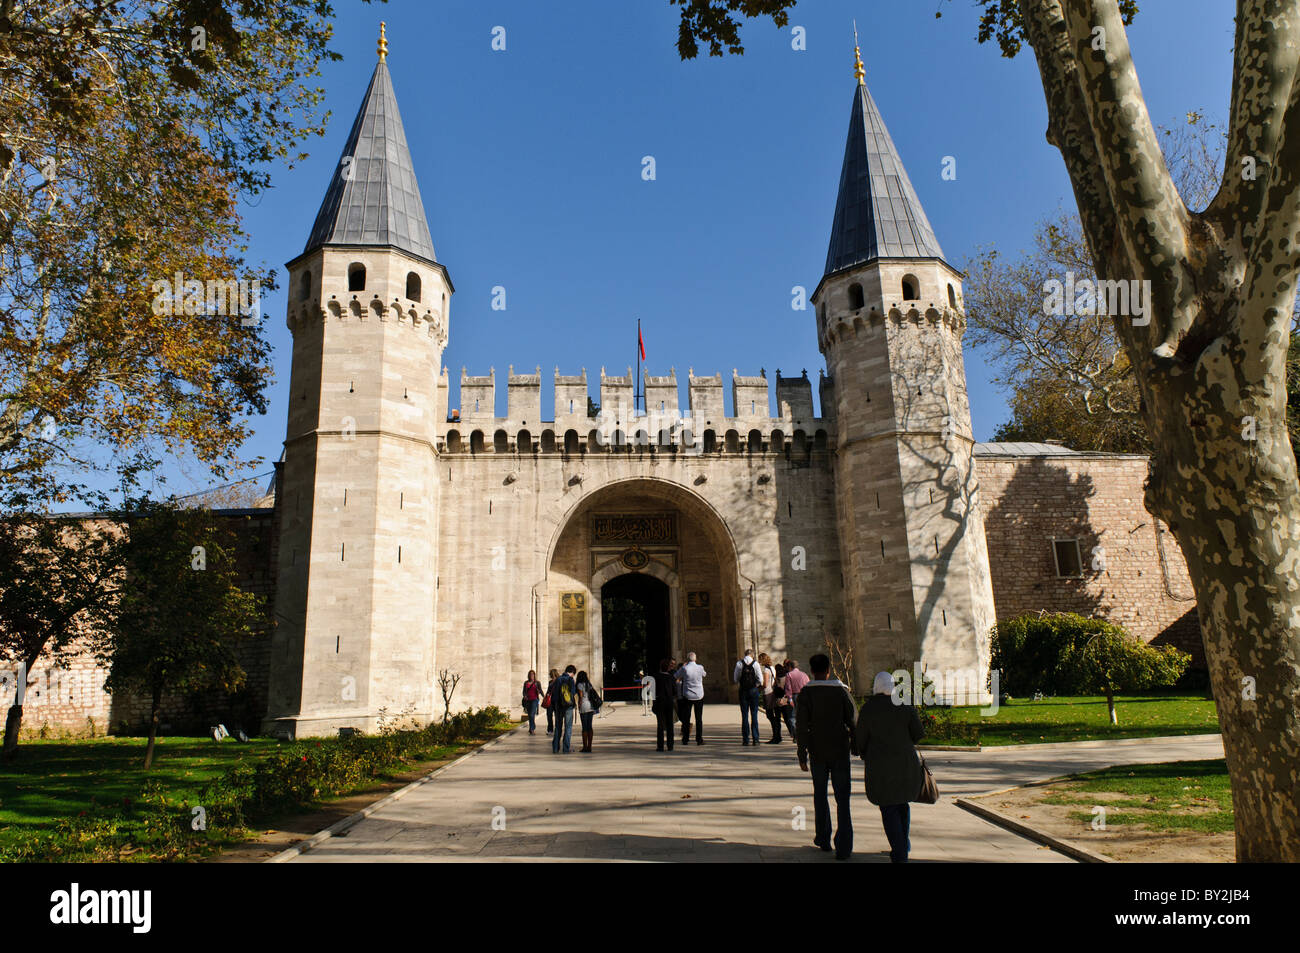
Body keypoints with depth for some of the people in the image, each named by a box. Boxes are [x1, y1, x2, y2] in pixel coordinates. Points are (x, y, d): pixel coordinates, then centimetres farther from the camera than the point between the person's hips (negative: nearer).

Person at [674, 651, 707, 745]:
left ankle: (685, 739, 7)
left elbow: (676, 676, 5)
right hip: (699, 695, 1)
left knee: (686, 718, 6)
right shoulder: (700, 667, -6)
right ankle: (699, 739, 5)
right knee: (699, 718, 6)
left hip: (687, 696, -1)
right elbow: (704, 674, 15)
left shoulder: (684, 668, -11)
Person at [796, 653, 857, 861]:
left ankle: (823, 839, 24)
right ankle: (843, 846, -4)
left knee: (820, 794, 18)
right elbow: (853, 720, 0)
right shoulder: (841, 690, -3)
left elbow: (801, 725, -8)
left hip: (818, 752, 0)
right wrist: (855, 746, 14)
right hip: (840, 751, 0)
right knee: (842, 798, 2)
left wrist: (802, 755, -2)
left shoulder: (806, 693, -6)